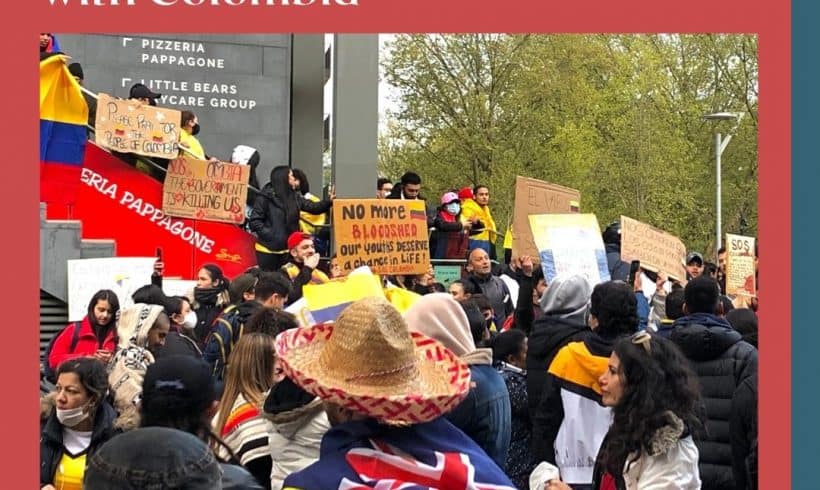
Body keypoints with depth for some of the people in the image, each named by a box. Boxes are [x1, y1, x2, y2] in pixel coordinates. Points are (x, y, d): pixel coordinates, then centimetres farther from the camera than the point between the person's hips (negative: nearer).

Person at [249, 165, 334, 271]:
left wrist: (328, 201, -15)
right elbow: (254, 221, -11)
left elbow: (313, 207, 2)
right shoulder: (265, 197, -9)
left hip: (287, 249, 6)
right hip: (268, 249, -6)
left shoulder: (294, 196, 8)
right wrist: (270, 235, -18)